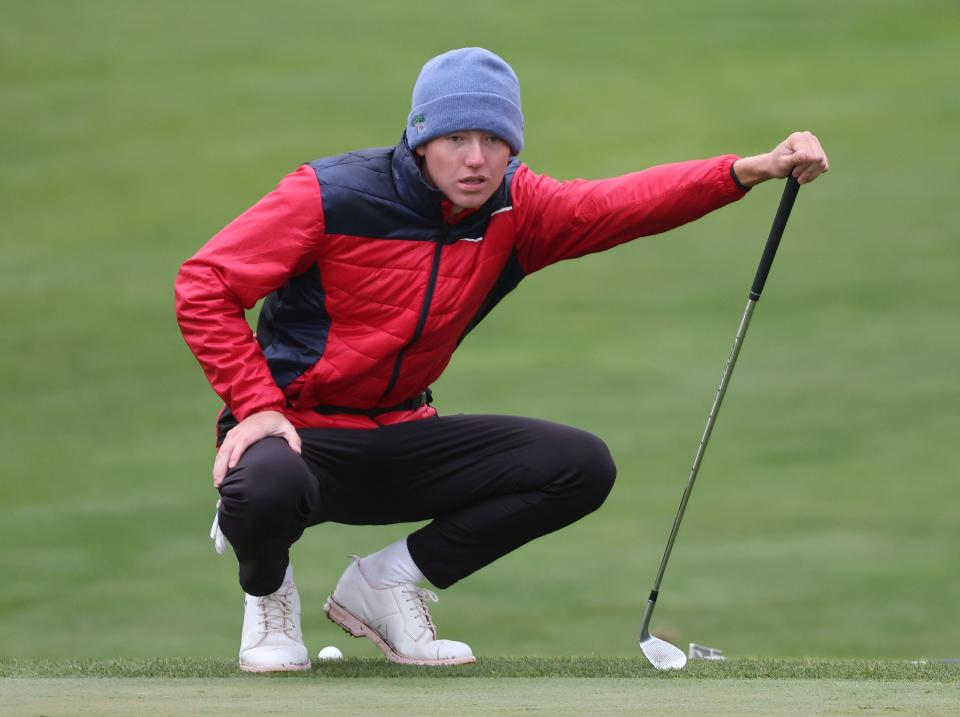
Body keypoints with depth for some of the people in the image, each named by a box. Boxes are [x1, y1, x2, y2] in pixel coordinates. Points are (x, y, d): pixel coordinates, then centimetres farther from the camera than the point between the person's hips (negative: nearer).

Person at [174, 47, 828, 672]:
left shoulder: (515, 211, -1)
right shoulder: (333, 196, -16)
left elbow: (617, 204, -13)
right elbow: (205, 284, -14)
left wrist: (749, 171, -28)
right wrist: (257, 407, -23)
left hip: (401, 435, 6)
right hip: (298, 430, -6)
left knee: (582, 467, -7)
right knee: (266, 490, -41)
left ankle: (388, 582, 5)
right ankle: (266, 587, 0)